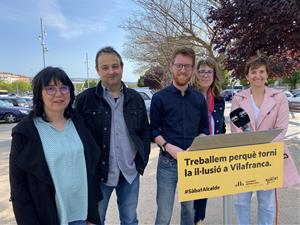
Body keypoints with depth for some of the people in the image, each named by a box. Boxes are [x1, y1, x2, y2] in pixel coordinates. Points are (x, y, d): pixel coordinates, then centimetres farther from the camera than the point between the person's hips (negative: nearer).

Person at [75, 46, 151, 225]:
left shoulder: (135, 98, 4)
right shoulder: (85, 99, -7)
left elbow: (145, 131, 8)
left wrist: (142, 161, 0)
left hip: (130, 173, 3)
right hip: (98, 173, -3)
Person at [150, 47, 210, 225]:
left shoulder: (199, 99, 5)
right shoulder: (160, 98, -5)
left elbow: (204, 129, 8)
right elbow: (153, 130, -4)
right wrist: (168, 147, -20)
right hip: (168, 162, -3)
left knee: (189, 209, 20)